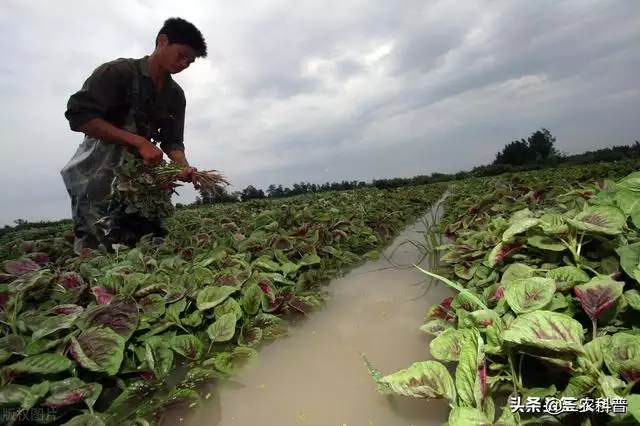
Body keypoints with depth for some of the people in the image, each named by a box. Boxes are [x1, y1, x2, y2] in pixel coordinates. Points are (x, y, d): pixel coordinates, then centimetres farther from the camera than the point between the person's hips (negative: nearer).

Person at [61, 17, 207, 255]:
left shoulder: (176, 95, 9)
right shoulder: (119, 71, -8)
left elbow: (172, 141, 6)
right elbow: (78, 115, -15)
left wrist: (184, 167, -16)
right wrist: (138, 141, -24)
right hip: (100, 177, -5)